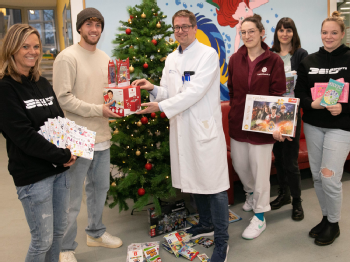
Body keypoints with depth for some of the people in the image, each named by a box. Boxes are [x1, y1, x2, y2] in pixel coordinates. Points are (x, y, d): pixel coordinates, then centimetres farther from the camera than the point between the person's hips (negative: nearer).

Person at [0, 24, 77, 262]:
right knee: (43, 240, 4)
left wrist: (70, 152, -7)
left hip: (60, 169, 7)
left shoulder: (43, 83, 10)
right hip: (33, 175, -6)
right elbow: (24, 135, -18)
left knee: (60, 230, 17)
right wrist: (64, 156, -15)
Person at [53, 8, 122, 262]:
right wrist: (98, 110, -20)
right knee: (72, 197, 3)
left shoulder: (105, 58, 13)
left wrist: (116, 103, -2)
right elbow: (63, 98, -17)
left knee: (100, 188, 21)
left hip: (102, 136, 8)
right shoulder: (67, 57, -11)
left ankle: (96, 232, 41)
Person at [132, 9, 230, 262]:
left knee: (214, 184, -2)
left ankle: (222, 241, 10)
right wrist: (153, 89, -6)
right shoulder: (171, 59, 15)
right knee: (194, 179, 17)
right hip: (181, 128, 7)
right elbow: (169, 92, 15)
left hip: (205, 127, -7)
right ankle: (206, 224, 37)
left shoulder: (208, 54, -7)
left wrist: (161, 106, -18)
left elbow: (195, 91, -17)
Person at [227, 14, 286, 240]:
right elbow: (231, 89, 10)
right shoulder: (235, 59, 3)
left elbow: (278, 94, -7)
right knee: (239, 164, 17)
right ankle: (251, 193, 49)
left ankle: (260, 216, 21)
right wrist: (236, 110, 1)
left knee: (260, 169, 4)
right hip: (238, 121, 4)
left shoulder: (274, 60, -7)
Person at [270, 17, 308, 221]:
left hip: (291, 113, -3)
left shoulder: (301, 55, 0)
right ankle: (284, 194, 32)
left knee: (290, 160, 1)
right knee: (278, 156, 13)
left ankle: (297, 201, 18)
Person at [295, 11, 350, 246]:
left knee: (330, 177, -7)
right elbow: (299, 92, 5)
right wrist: (312, 104, -14)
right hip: (313, 125, 4)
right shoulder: (309, 61, 7)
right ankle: (326, 218, 29)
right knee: (317, 175, 10)